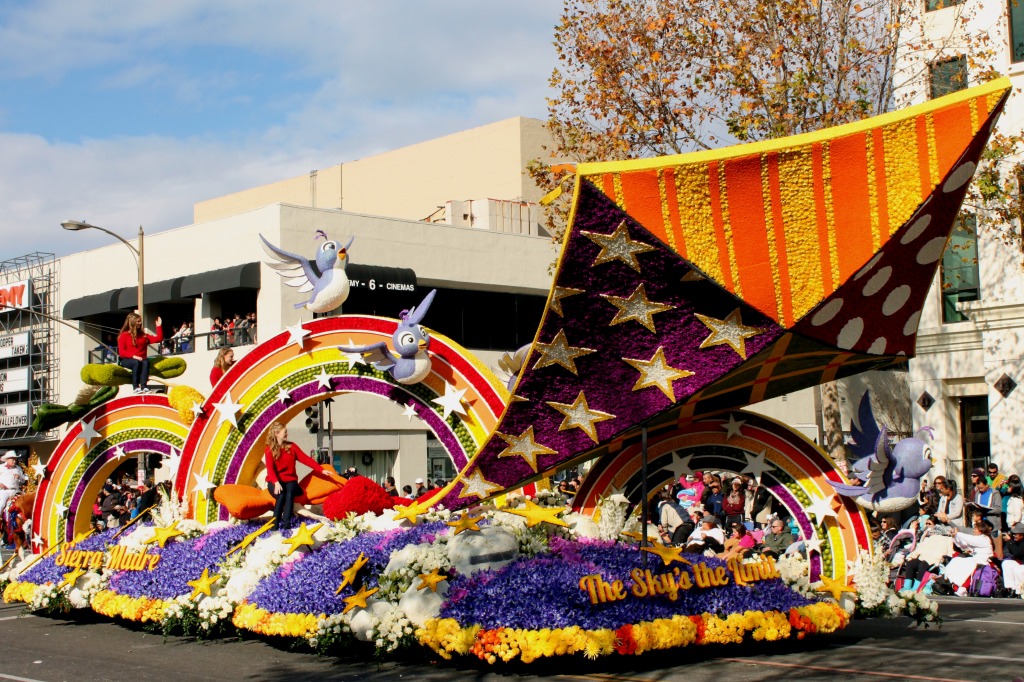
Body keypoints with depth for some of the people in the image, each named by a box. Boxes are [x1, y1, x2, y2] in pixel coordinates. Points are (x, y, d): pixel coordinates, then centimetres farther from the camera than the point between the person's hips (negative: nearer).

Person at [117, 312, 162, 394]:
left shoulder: (143, 335, 18)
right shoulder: (124, 335, 5)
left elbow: (158, 339, 13)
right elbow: (121, 352, -5)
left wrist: (159, 327, 7)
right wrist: (133, 356, -19)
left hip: (141, 359, 3)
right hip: (127, 360, -3)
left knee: (146, 362, -32)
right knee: (136, 362, -36)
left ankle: (143, 386, -42)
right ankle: (135, 387, -38)